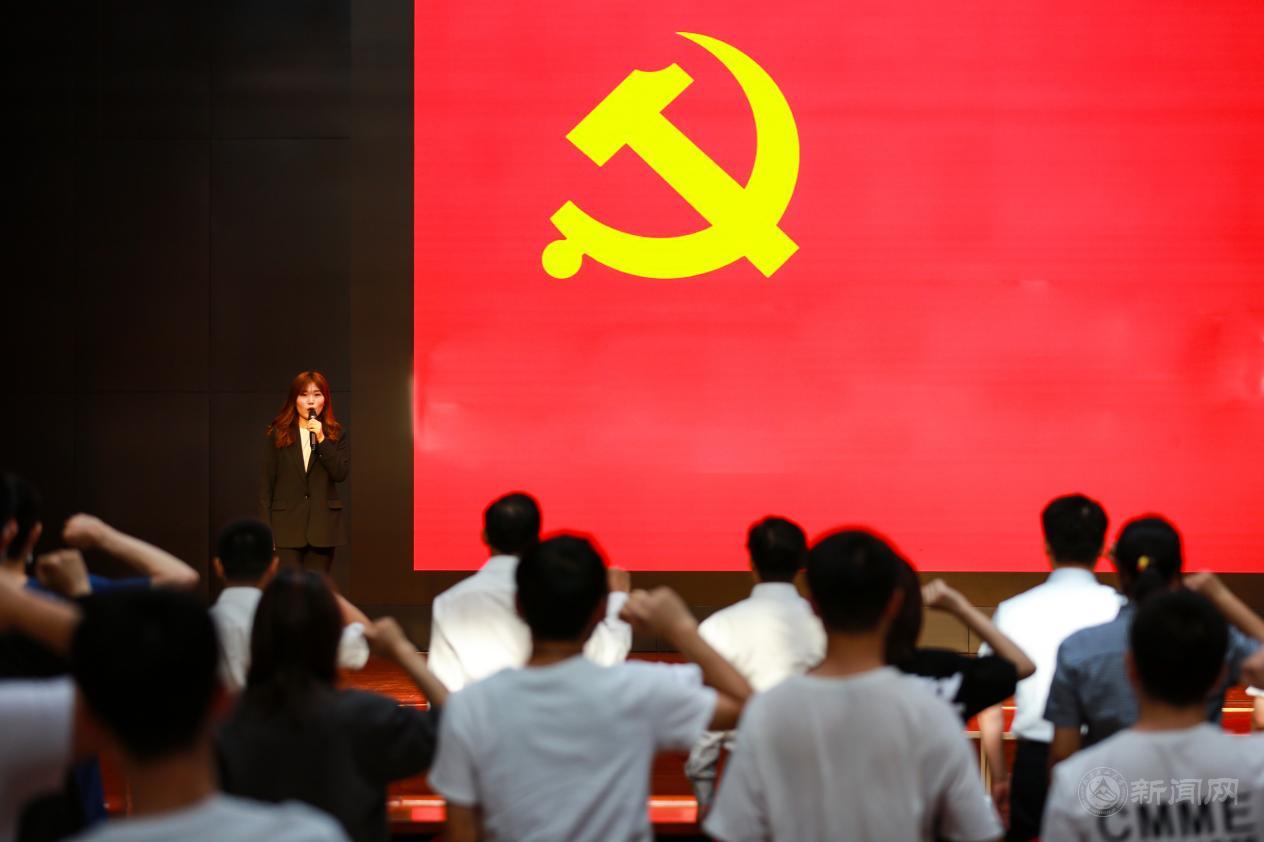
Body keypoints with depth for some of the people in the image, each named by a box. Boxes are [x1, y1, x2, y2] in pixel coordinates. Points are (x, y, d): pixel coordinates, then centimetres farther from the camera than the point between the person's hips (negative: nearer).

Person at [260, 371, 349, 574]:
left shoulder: (336, 434, 7)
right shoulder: (278, 434, 4)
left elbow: (341, 473, -5)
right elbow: (266, 483, 3)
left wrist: (321, 439, -14)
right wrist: (265, 528, -3)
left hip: (322, 524, 1)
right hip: (287, 524, -1)